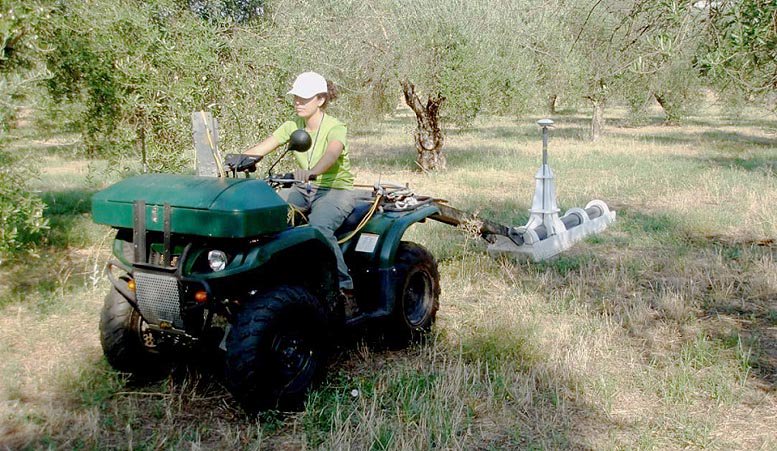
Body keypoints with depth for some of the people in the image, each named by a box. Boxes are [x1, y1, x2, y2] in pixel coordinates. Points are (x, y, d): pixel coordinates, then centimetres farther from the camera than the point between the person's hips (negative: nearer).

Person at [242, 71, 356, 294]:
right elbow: (261, 148, -5)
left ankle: (343, 284, -23)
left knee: (318, 227, -36)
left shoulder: (335, 128, -15)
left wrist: (311, 172, -58)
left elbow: (331, 154, -37)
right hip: (303, 190, 6)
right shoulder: (293, 126, 4)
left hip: (335, 190, -6)